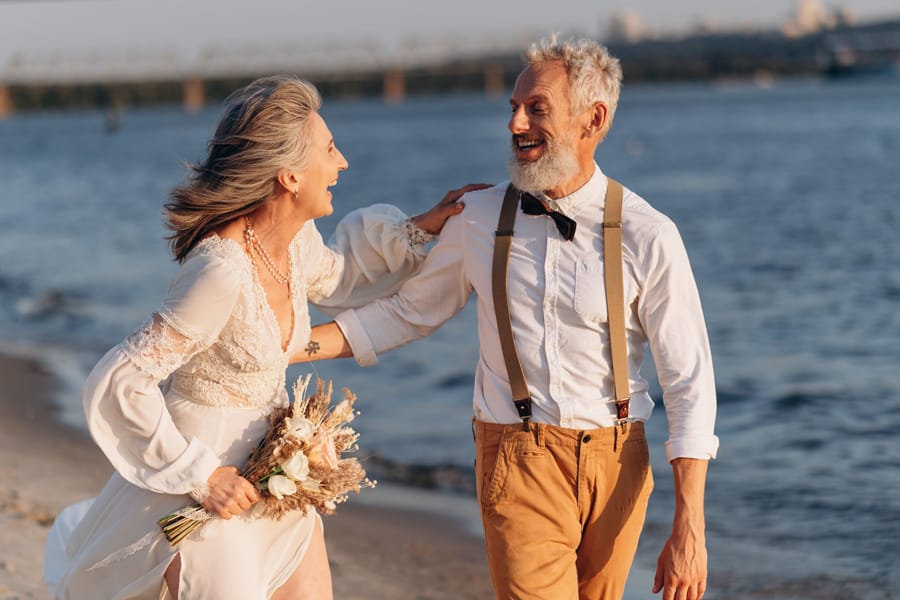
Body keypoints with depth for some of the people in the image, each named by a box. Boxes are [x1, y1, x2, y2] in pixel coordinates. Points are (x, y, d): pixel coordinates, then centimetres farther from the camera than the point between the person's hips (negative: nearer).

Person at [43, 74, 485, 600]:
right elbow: (118, 384, -28)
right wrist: (202, 476, -22)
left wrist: (421, 228, 16)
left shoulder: (298, 238, -4)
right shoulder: (222, 272, -30)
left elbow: (332, 277, 23)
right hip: (212, 477, -8)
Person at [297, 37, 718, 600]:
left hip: (615, 461, 0)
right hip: (519, 462, 0)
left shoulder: (647, 236, -8)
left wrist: (689, 531, -13)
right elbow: (407, 314, 14)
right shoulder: (478, 217, 0)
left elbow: (690, 383, -7)